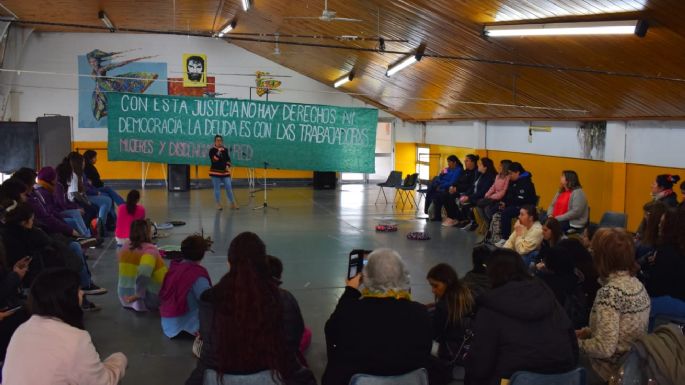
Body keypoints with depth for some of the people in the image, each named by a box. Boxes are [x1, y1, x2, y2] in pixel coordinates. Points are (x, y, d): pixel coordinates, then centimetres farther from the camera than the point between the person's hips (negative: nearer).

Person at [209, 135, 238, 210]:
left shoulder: (225, 150, 7)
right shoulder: (212, 150, -6)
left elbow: (228, 159, 13)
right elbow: (214, 160, -20)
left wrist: (228, 166, -4)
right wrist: (218, 152, -23)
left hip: (225, 172, 3)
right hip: (215, 172, -3)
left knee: (229, 187, 2)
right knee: (217, 189, 2)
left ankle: (233, 204, 11)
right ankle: (218, 204, 12)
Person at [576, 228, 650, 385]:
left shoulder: (610, 291, -26)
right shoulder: (636, 283, 1)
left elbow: (604, 348, -28)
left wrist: (575, 342, -12)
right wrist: (590, 331, 10)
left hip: (613, 372, -8)